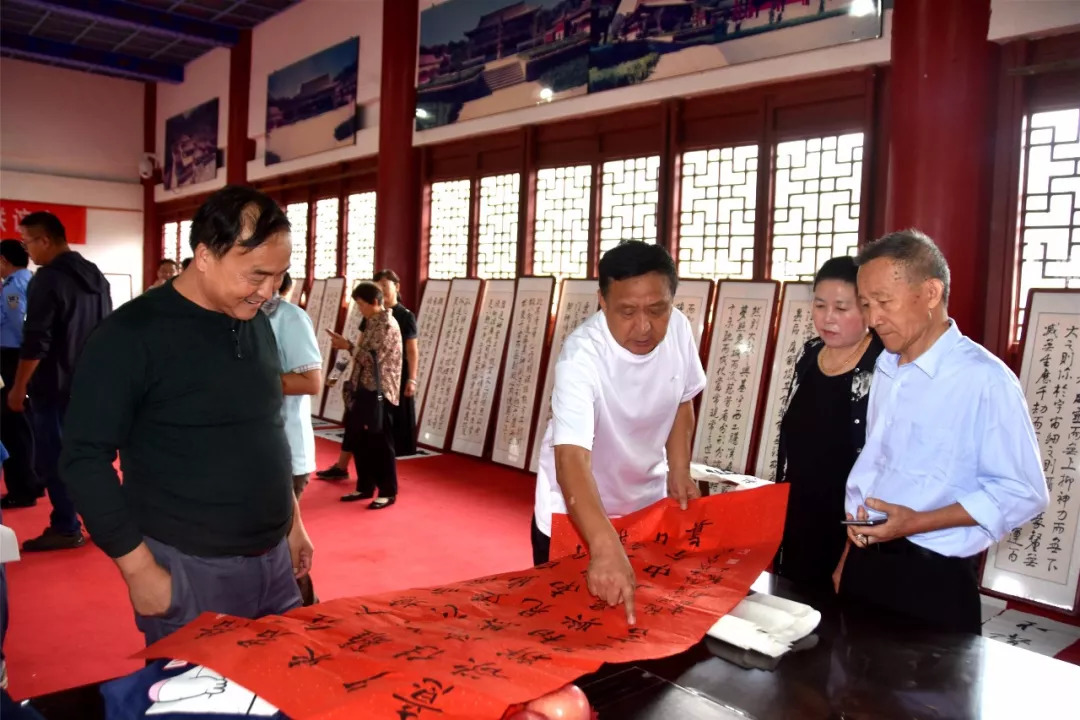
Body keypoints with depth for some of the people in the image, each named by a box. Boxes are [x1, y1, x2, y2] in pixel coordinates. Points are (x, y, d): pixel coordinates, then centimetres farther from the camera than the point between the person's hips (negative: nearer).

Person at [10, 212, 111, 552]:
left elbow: (36, 341, -18)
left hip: (56, 385, -8)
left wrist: (19, 387, -10)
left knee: (52, 457, 1)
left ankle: (66, 528, 5)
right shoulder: (96, 276, 9)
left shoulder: (48, 279, -15)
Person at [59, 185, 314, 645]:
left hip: (272, 560, 6)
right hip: (188, 569, -6)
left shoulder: (258, 324, 6)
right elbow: (85, 460, -13)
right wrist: (139, 569, -14)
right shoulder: (132, 335, -13)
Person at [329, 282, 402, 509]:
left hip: (379, 392, -9)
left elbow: (373, 358, -19)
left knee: (380, 443, -2)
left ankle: (388, 492, 8)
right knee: (360, 442, 12)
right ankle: (365, 487, 23)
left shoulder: (388, 325, -14)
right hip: (364, 389, 9)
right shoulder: (372, 323, 14)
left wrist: (348, 346, -13)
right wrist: (345, 345, 7)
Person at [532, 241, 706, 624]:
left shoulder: (679, 329, -16)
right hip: (575, 516, -5)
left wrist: (679, 470, -7)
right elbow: (572, 458, -46)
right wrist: (606, 548, -58)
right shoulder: (582, 356, -34)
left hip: (649, 504, 5)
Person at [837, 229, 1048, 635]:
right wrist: (848, 559, 7)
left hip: (933, 579, -6)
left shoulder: (984, 380, -16)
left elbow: (1022, 493, -15)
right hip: (866, 564, 6)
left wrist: (918, 522, -20)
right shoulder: (886, 367, 7)